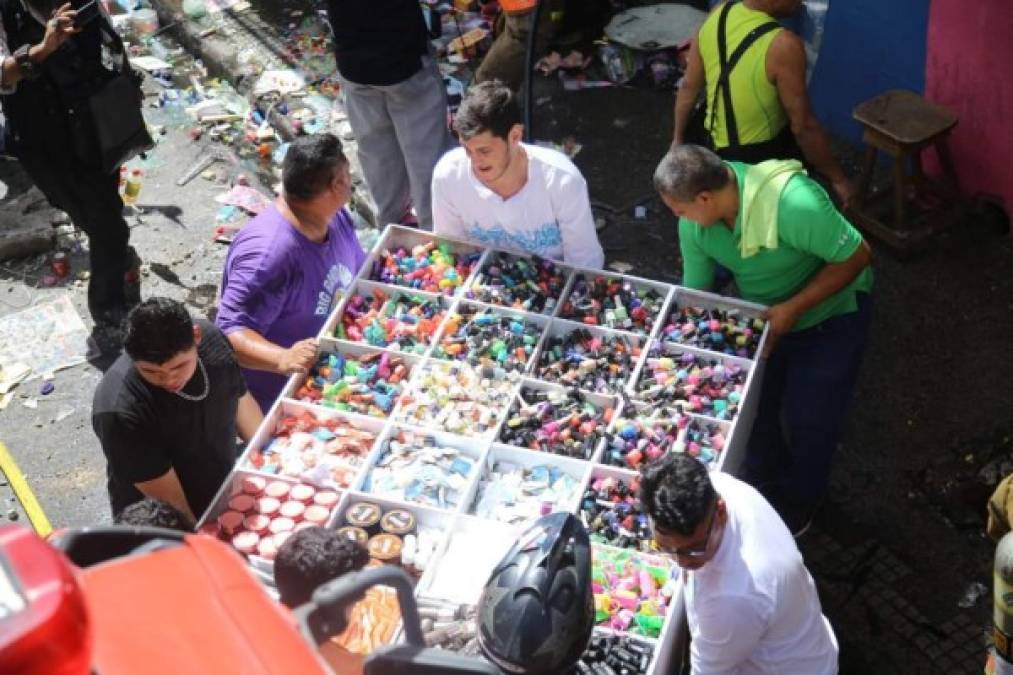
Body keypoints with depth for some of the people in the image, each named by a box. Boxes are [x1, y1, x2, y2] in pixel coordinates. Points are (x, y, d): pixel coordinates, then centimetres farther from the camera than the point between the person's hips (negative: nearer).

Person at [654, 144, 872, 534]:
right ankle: (766, 485, 44)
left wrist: (792, 308, -31)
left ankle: (797, 506, 34)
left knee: (808, 421, 5)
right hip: (761, 314, 5)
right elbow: (695, 291, -7)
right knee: (750, 407, 13)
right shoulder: (693, 223, -19)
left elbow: (856, 256, -29)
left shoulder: (794, 204, -40)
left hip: (830, 315, -5)